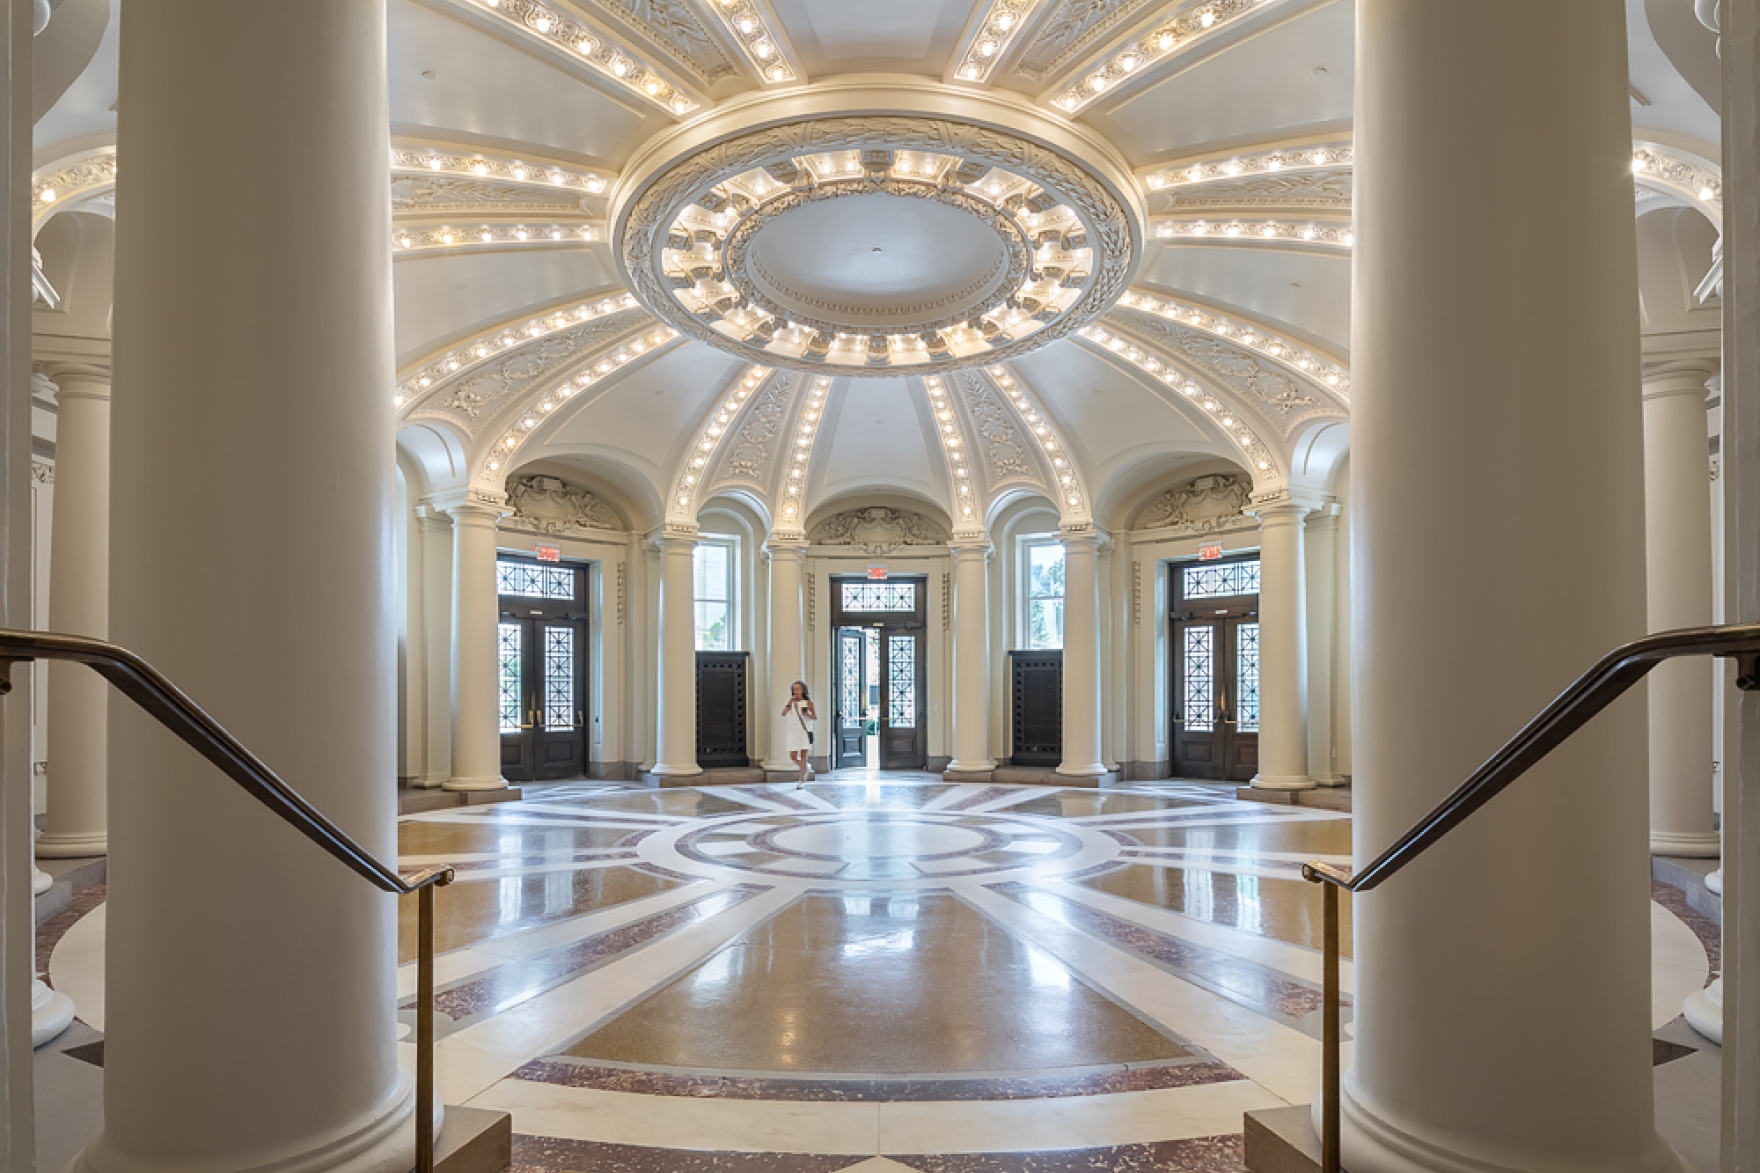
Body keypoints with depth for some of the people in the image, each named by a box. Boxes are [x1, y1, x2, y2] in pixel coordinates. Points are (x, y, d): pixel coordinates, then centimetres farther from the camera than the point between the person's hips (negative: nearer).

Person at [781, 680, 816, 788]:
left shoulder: (808, 702, 2)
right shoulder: (791, 702, 9)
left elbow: (815, 717, 2)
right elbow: (783, 714, -6)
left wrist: (806, 714, -15)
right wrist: (790, 702, -12)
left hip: (805, 732, -3)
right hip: (793, 733, 3)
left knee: (803, 757, -5)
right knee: (793, 757, 0)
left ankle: (802, 781, 2)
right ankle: (806, 767, 30)